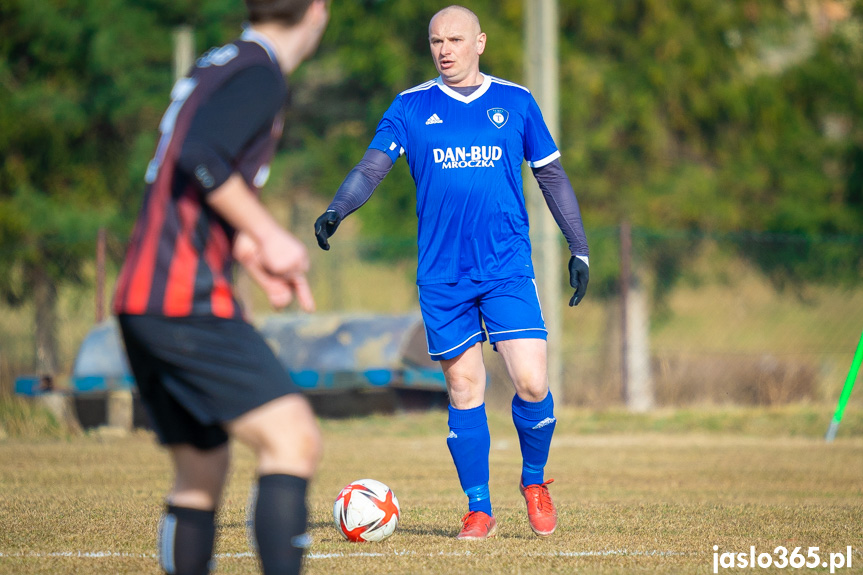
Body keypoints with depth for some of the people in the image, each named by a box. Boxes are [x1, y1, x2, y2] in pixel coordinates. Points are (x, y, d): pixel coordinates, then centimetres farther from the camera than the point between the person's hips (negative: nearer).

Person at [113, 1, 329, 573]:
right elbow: (201, 160, -22)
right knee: (294, 440, -17)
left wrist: (250, 251, 21)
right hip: (188, 302, -10)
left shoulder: (218, 66, 20)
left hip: (140, 301, 10)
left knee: (202, 471, 15)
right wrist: (270, 236, -13)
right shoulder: (261, 73, -8)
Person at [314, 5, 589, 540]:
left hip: (508, 269, 0)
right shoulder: (411, 107, 5)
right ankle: (479, 510, 12)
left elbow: (552, 175, 13)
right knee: (465, 391, 1)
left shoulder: (516, 103, 7)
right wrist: (336, 211, -21)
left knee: (532, 383, -12)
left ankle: (535, 481, 14)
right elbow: (372, 167, -3)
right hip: (442, 276, 0)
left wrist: (579, 248, 11)